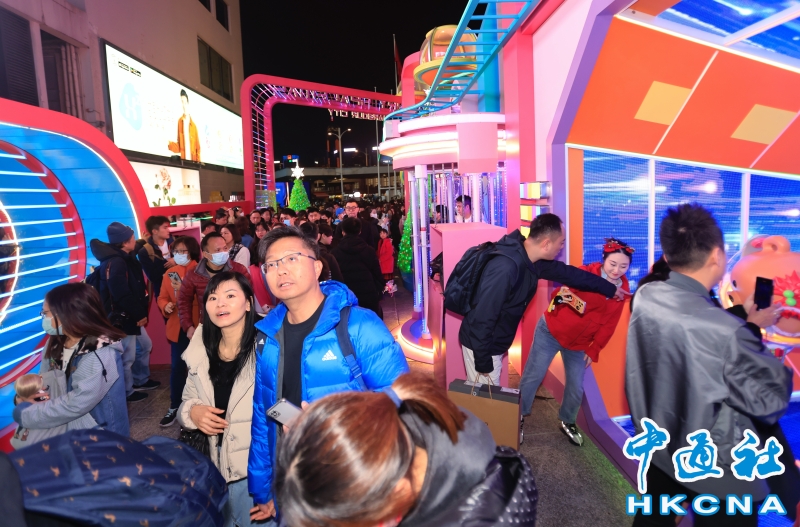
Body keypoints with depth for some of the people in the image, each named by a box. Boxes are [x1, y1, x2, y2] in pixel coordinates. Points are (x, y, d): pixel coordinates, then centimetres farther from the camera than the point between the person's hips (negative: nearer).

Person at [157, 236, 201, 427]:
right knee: (177, 367, 9)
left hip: (199, 326, -4)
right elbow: (162, 297, 12)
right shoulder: (170, 273, 8)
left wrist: (183, 290, -25)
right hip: (177, 326, 4)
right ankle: (174, 406, 23)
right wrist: (165, 306, -9)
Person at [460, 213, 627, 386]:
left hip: (495, 345, 9)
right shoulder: (505, 269, -34)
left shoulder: (532, 261, -4)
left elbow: (569, 273, 12)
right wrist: (483, 362, -22)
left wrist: (610, 289, 20)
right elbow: (483, 318, -31)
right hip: (480, 346, -9)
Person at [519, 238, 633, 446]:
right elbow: (558, 295, -22)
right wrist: (561, 296, -46)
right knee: (533, 376, -1)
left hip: (579, 343, 4)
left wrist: (594, 350, 2)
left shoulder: (622, 288, -3)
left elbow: (609, 324, 3)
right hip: (551, 331, -4)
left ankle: (567, 422, 33)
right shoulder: (586, 273, -18)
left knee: (577, 388, 7)